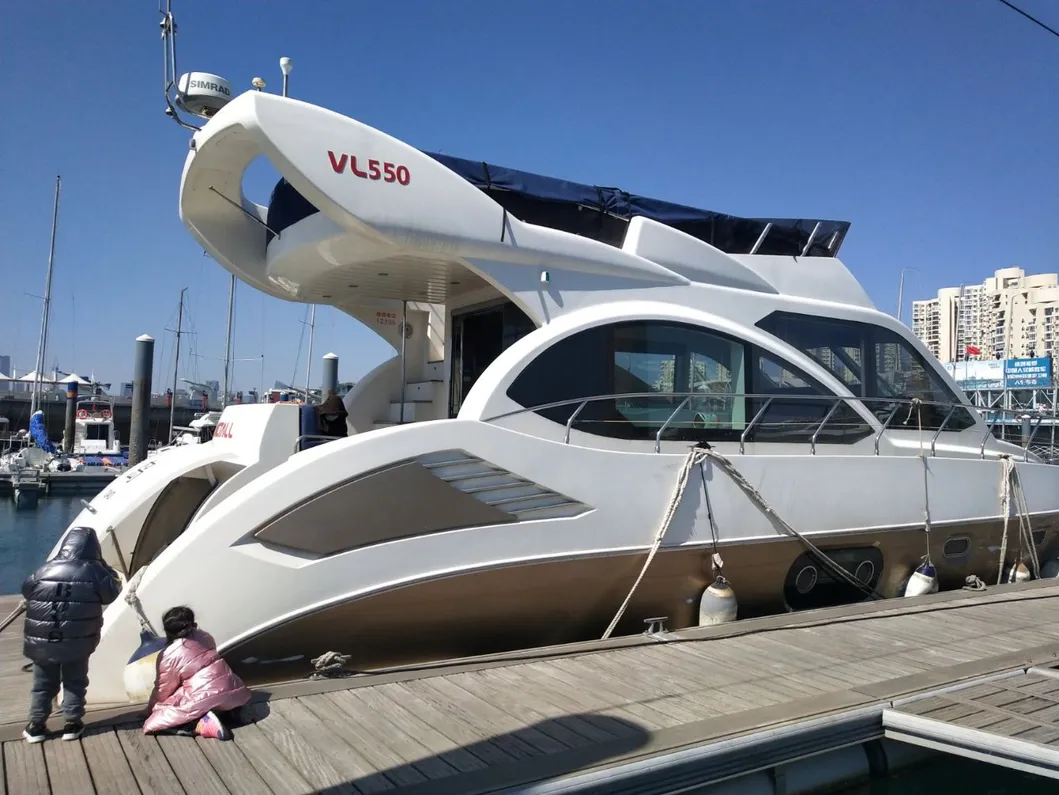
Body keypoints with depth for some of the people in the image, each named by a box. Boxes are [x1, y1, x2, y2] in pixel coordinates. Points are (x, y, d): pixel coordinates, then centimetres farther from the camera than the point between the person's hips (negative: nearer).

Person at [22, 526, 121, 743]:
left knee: (43, 683, 18)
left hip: (42, 641, 2)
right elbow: (112, 592, 1)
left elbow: (26, 590, 13)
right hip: (78, 642, -2)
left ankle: (36, 726, 26)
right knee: (75, 682, 15)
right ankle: (72, 724, 20)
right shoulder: (93, 571, -13)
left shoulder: (44, 570, -6)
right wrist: (105, 568, 8)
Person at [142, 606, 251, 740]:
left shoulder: (168, 655, -3)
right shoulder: (205, 637, 12)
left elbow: (162, 691, 7)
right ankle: (231, 711, 9)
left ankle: (202, 724, -16)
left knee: (155, 723, 5)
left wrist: (150, 709, 25)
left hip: (204, 699, -7)